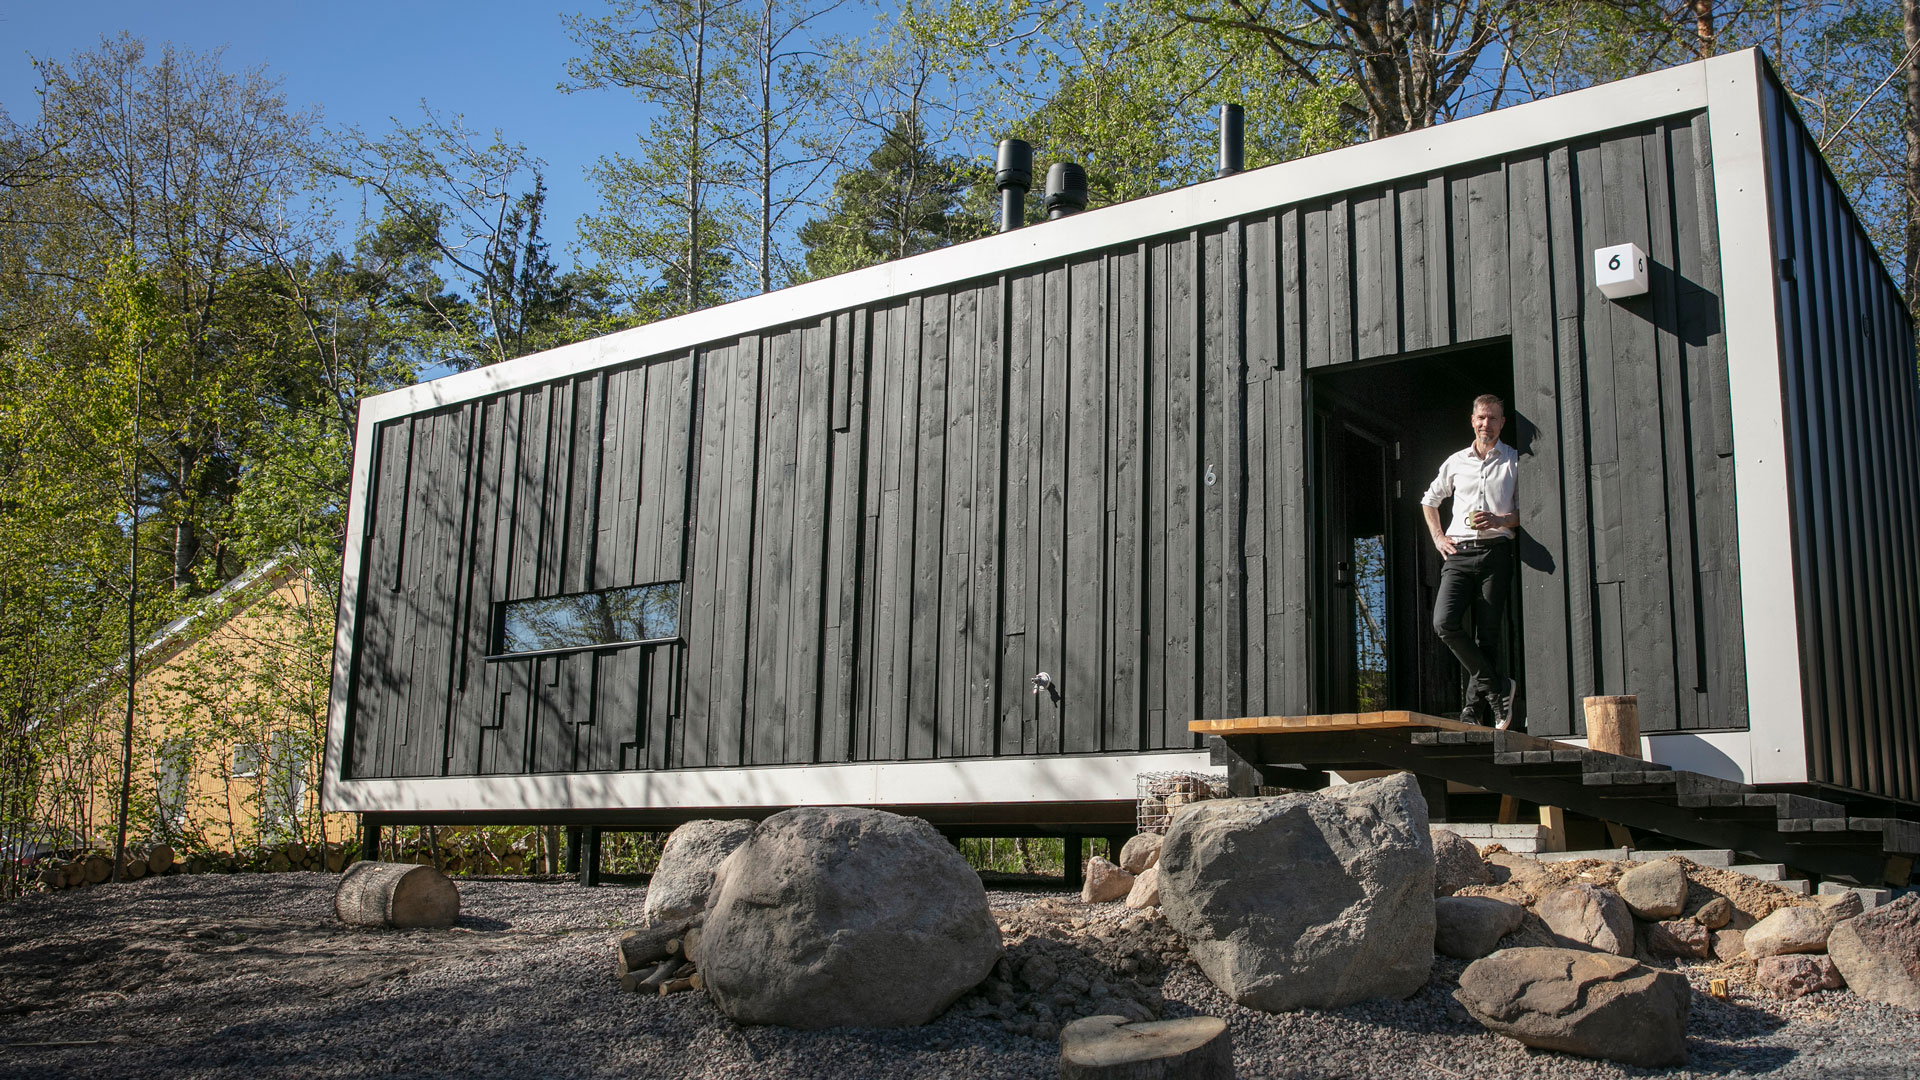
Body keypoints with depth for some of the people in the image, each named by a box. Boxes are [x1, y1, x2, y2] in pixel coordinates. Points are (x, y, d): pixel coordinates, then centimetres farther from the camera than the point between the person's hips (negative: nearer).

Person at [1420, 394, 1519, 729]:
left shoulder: (1515, 462, 9)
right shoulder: (1456, 462, 17)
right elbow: (1429, 500, 29)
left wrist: (1501, 520, -11)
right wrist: (1438, 537, 16)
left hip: (1495, 552, -2)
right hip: (1459, 552, 2)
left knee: (1487, 633, -4)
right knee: (1445, 622, -18)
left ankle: (1475, 709, 1)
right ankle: (1498, 686, -7)